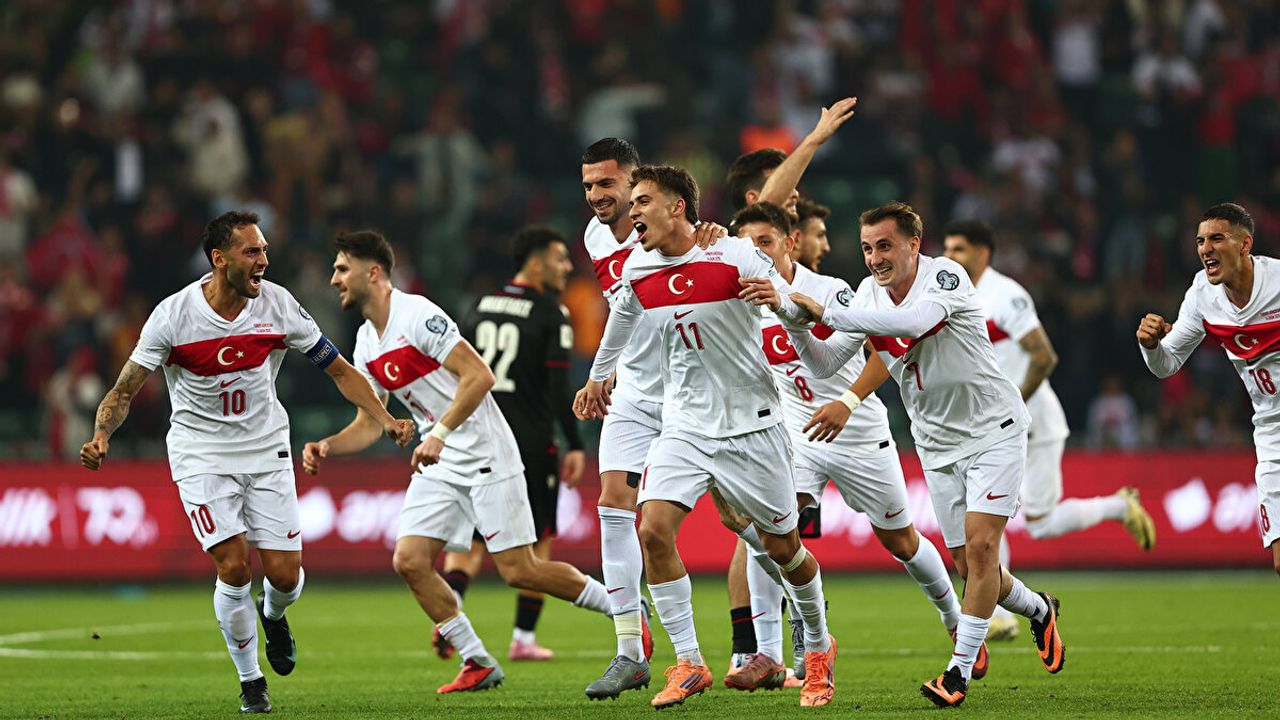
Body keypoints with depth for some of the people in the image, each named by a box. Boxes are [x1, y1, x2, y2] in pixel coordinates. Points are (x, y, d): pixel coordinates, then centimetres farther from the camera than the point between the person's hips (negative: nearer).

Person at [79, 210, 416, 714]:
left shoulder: (278, 305, -9)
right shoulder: (173, 315, -16)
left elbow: (339, 370, 1)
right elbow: (125, 390, -10)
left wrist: (384, 419, -10)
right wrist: (101, 437, -29)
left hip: (266, 448, 2)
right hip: (201, 454, -2)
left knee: (284, 574, -5)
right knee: (233, 567, -16)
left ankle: (273, 615, 34)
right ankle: (250, 681, 6)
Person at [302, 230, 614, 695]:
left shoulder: (417, 315, -16)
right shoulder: (366, 344, 10)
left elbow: (479, 376, -22)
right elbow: (368, 425, 15)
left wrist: (439, 433, -29)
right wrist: (326, 446, -3)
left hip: (486, 454, -8)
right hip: (440, 465, 8)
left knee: (519, 571, -9)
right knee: (409, 561, -7)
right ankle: (478, 664, 3)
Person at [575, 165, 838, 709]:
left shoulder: (735, 257, -15)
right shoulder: (637, 272, 1)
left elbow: (796, 311, -8)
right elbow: (621, 316, 24)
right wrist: (598, 377, 37)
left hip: (750, 425, -4)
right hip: (683, 428, 4)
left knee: (783, 547, 7)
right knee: (654, 532, -16)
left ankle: (818, 648, 32)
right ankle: (688, 664, -7)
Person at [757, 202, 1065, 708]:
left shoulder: (945, 277, -21)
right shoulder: (868, 295, -2)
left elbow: (913, 321, -42)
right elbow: (825, 364, -2)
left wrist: (826, 311, -44)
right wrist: (795, 322, -21)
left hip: (993, 429, -6)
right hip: (937, 446, 6)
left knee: (980, 544, -16)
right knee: (967, 563, 7)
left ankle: (961, 669, -11)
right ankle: (1038, 611, 34)